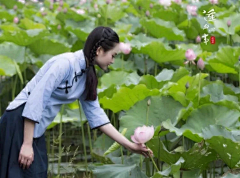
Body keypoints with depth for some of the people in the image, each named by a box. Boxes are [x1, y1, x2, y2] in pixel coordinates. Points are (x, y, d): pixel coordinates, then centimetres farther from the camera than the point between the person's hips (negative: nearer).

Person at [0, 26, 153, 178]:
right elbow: (36, 99, -23)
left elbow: (96, 115, 10)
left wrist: (129, 145, 9)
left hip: (36, 127, 9)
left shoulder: (87, 76, 7)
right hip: (19, 122, -9)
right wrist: (27, 144, -24)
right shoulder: (65, 63, -19)